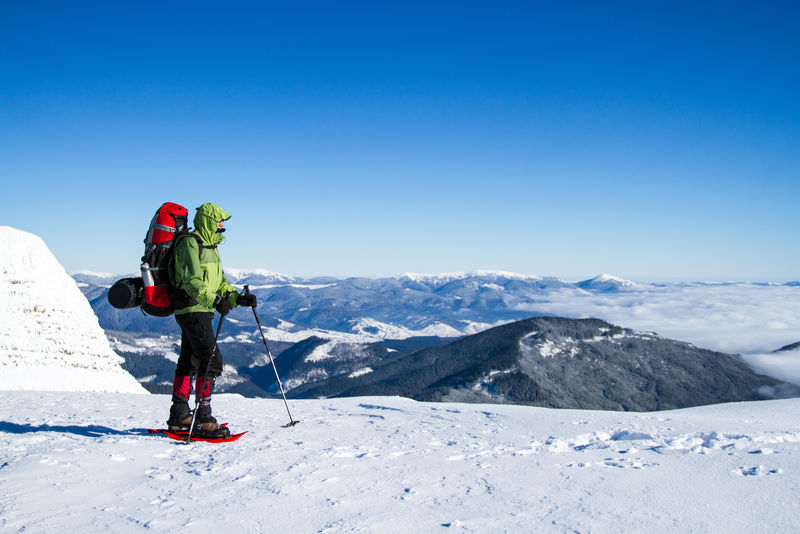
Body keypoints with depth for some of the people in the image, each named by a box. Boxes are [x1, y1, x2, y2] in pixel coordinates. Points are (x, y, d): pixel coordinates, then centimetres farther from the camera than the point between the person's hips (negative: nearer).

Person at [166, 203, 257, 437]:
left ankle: (179, 417, 24)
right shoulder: (189, 244, -12)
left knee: (188, 361, 15)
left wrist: (238, 298, 3)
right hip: (192, 310, -11)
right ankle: (203, 420, -12)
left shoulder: (209, 248, 18)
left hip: (201, 311, 11)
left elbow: (219, 282, 19)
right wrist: (215, 301, -36)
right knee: (211, 360, -14)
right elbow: (192, 281, -25)